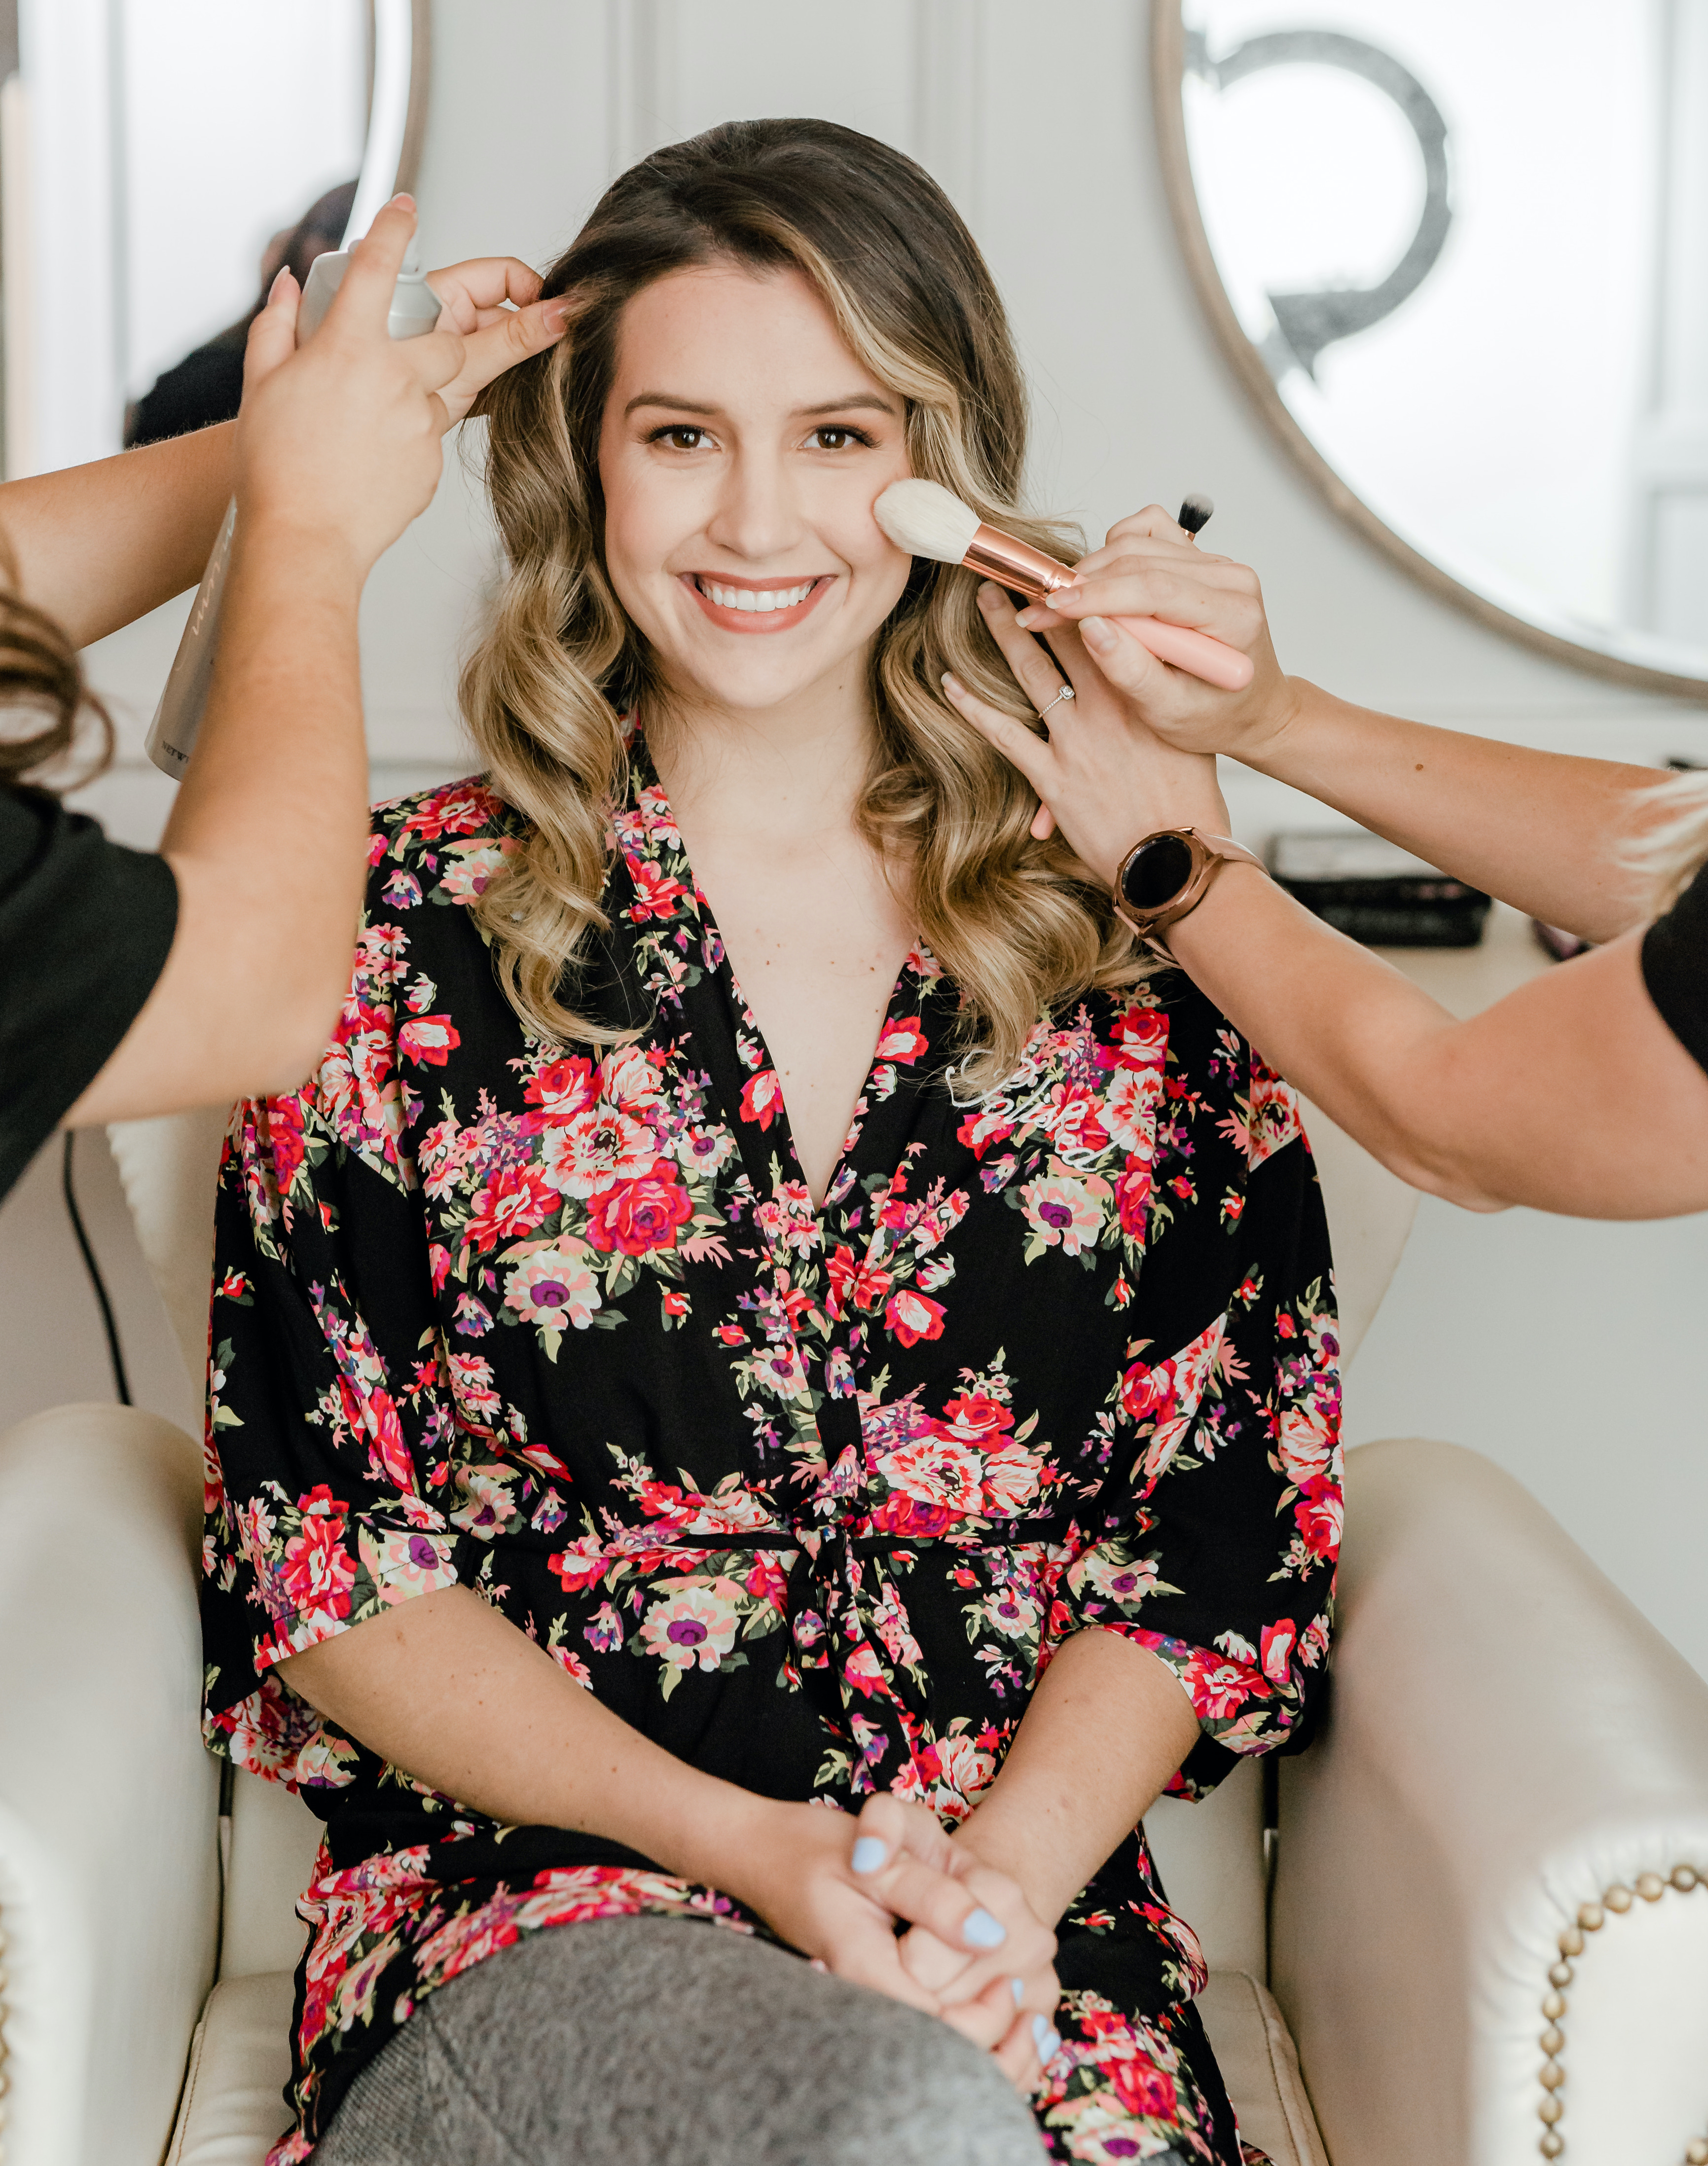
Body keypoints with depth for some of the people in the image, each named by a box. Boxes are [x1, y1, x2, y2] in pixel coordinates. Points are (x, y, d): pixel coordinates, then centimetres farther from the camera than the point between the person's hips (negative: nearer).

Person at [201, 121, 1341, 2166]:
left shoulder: (1127, 930, 6)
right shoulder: (400, 935, 2)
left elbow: (1234, 1507, 7)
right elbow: (320, 1554, 1)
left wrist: (1012, 1867, -9)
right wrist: (750, 1847, -11)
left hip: (1031, 1945, 2)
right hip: (535, 1907, -1)